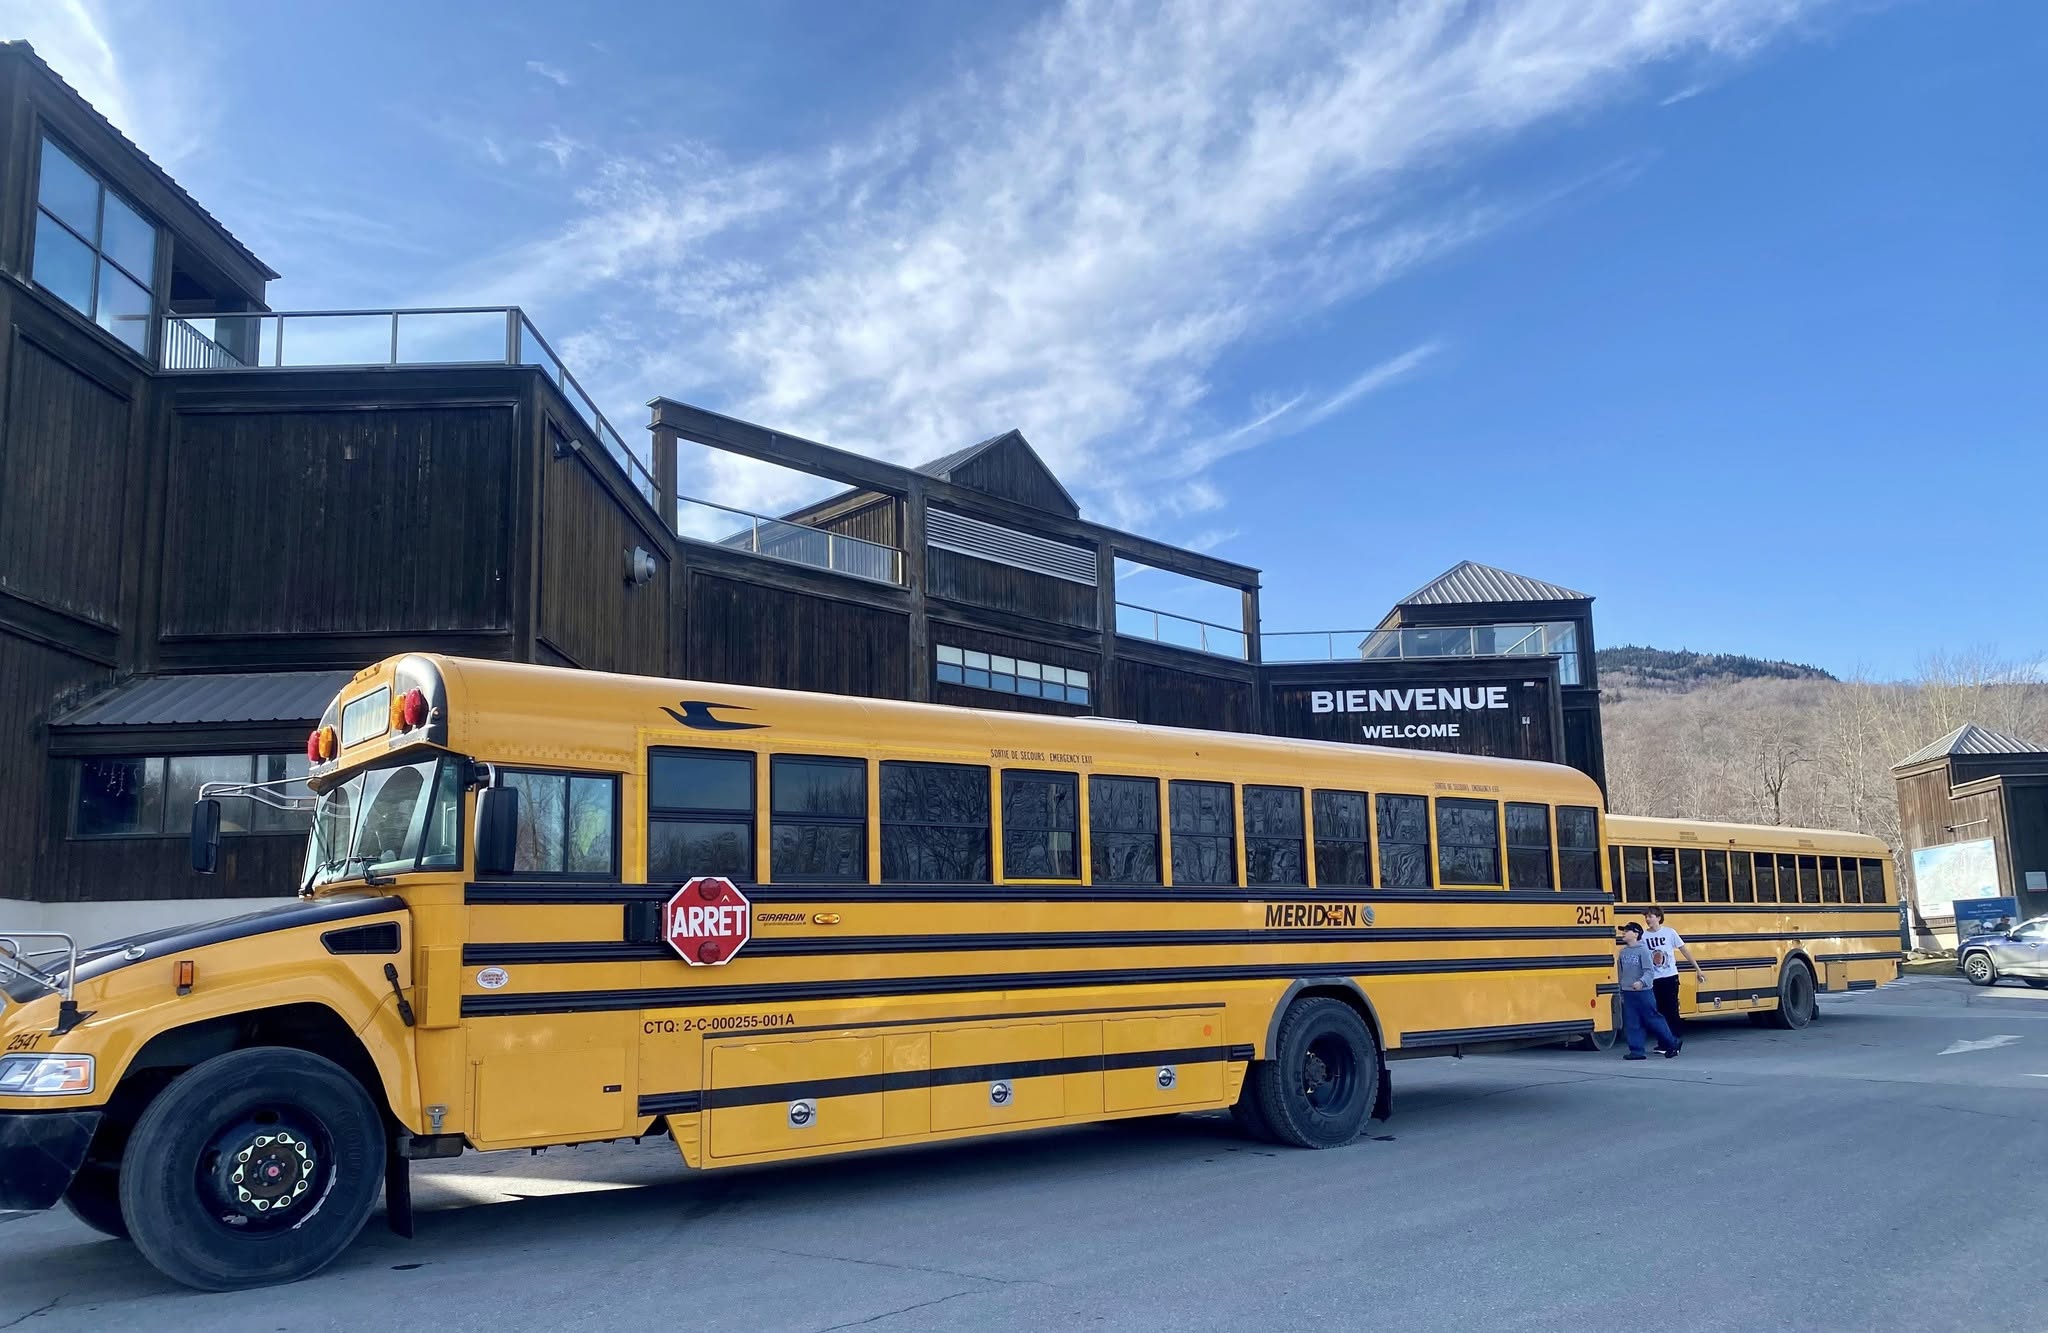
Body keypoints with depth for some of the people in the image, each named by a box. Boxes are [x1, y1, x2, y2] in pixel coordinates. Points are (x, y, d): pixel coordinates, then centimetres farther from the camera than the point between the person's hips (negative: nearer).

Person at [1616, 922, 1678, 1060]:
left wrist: (1641, 982, -33)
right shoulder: (1623, 952, 7)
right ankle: (1636, 1051, 7)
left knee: (1653, 1019, 3)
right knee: (1631, 1023, 3)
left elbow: (1649, 971, -15)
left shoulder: (1643, 950, -11)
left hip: (1644, 992, -6)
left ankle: (1672, 1044, 20)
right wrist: (1621, 992, 18)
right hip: (1627, 993, 6)